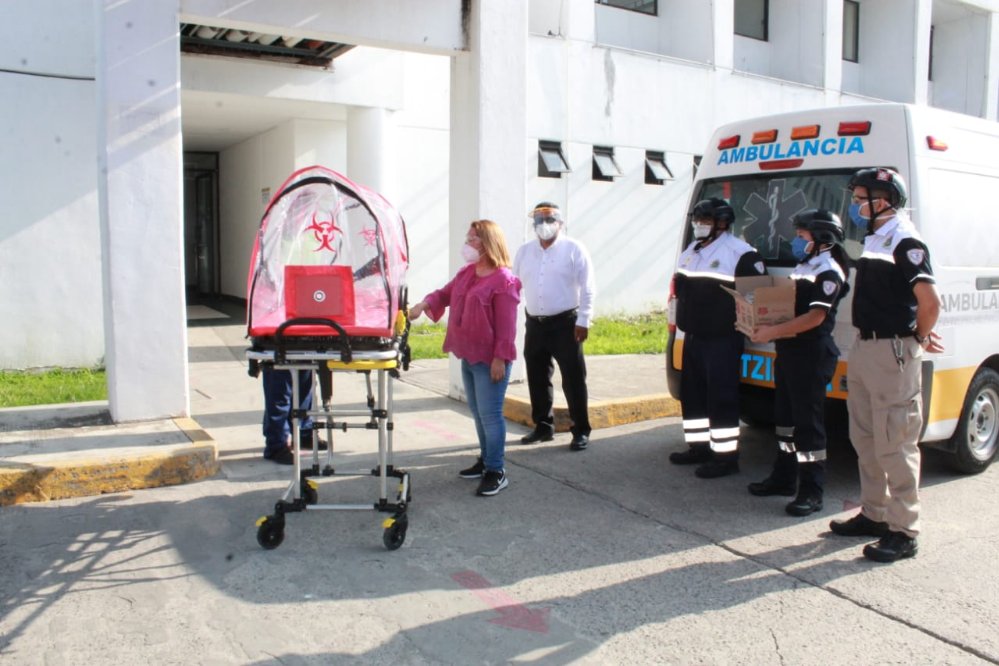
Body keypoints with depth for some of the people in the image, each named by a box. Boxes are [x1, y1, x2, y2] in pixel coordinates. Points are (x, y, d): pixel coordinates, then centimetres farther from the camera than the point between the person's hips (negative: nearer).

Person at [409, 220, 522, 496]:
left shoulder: (503, 280, -15)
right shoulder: (466, 272, 10)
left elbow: (506, 325, -17)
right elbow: (446, 293, 19)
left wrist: (500, 358, -20)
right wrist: (424, 304, -1)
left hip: (489, 360, -9)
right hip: (468, 356, 9)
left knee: (490, 414, -5)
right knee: (478, 412, 18)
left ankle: (496, 472, 4)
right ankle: (486, 460, 31)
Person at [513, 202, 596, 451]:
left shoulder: (574, 249, -4)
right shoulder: (524, 251, 10)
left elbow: (587, 289, -7)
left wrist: (583, 321, -11)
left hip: (565, 323, -5)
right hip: (535, 324, 5)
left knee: (573, 380, -1)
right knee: (537, 379, 12)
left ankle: (581, 431, 9)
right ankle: (543, 427, 26)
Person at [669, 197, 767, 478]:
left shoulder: (740, 253, -12)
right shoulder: (691, 251, 15)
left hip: (722, 339, -9)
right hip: (693, 336, 9)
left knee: (721, 398, -6)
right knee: (691, 394, 14)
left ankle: (726, 455, 1)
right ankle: (699, 446, 27)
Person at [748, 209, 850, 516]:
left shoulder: (829, 272, -13)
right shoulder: (803, 266, 17)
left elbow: (815, 317, -22)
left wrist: (773, 331, -25)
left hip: (811, 355, -10)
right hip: (788, 351, 10)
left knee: (808, 423, -5)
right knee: (785, 417, 17)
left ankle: (812, 492, 3)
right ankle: (784, 478, 29)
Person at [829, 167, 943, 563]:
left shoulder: (905, 243, -16)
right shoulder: (874, 240, 13)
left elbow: (930, 300, -24)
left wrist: (918, 339, -9)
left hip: (892, 352, -10)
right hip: (863, 348, 10)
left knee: (894, 445, -3)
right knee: (866, 440, 17)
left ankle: (904, 533, 7)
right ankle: (874, 515, 30)